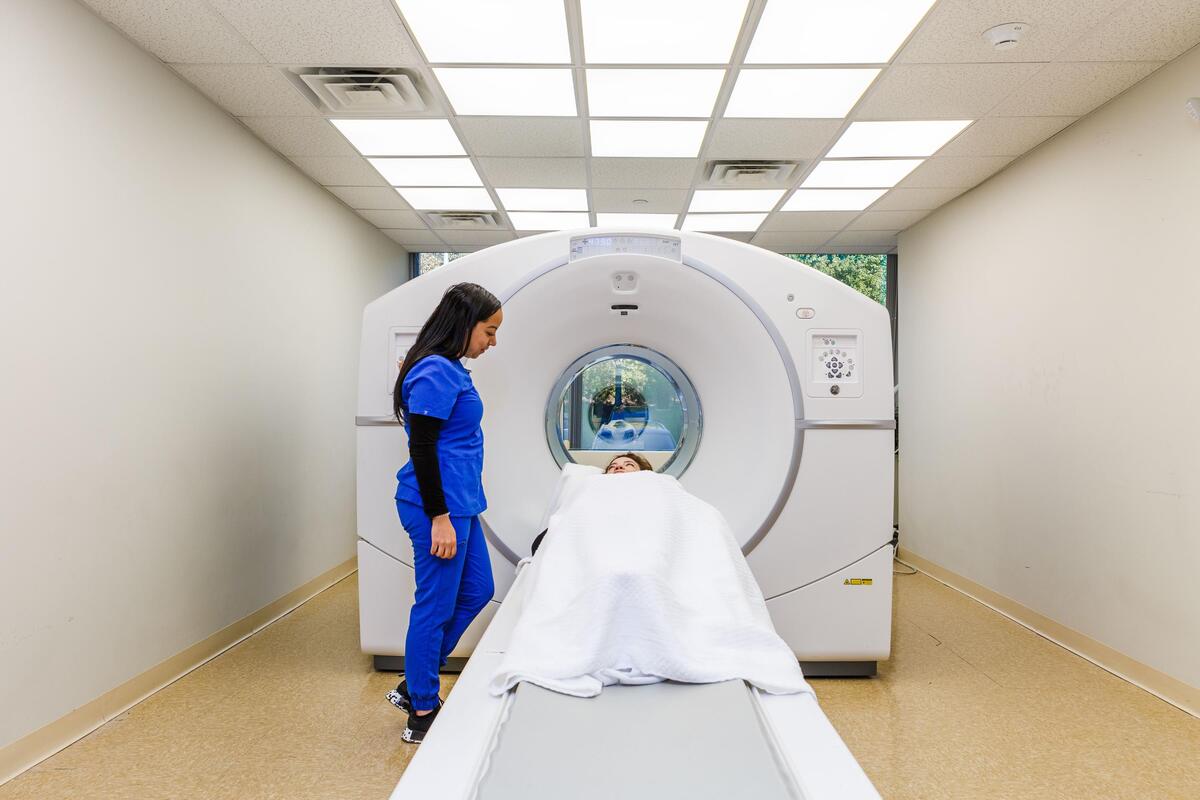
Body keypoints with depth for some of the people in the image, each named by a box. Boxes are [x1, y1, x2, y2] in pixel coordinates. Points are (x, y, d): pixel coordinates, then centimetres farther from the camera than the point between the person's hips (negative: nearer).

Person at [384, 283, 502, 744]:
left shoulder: (450, 369, 12)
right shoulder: (434, 372, -18)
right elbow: (421, 449, -20)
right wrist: (438, 517, -20)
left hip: (460, 502, 10)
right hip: (439, 506, -10)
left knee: (477, 591, 18)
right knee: (436, 607, 3)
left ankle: (414, 685, 31)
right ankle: (422, 712, 22)